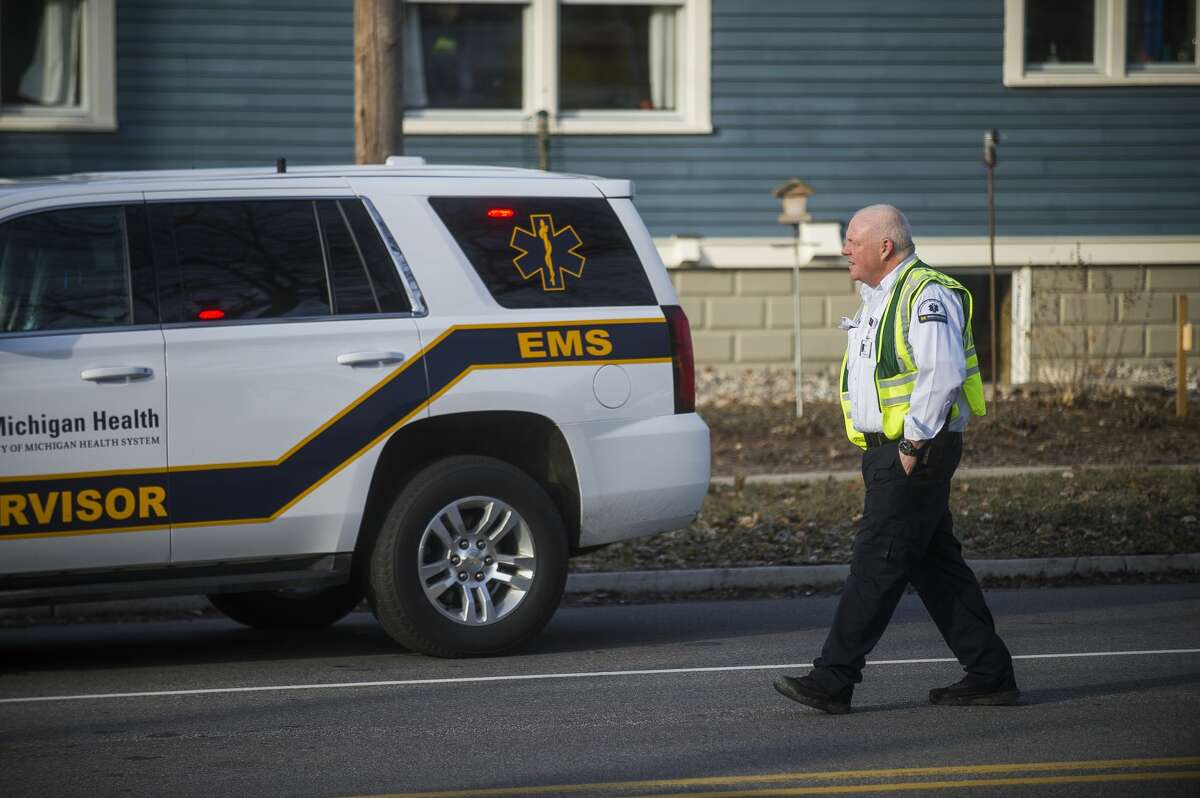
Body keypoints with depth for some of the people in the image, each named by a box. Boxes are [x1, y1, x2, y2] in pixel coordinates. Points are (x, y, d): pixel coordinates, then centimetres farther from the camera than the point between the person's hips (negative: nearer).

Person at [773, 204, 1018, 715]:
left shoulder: (926, 295, -14)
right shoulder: (877, 299, 19)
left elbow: (943, 372, -25)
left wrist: (913, 445, -22)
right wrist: (882, 451, 16)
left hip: (917, 453, -10)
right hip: (886, 451, 10)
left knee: (877, 563, -9)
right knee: (935, 564, 10)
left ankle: (833, 680, -10)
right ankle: (990, 675, 13)